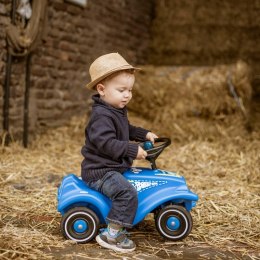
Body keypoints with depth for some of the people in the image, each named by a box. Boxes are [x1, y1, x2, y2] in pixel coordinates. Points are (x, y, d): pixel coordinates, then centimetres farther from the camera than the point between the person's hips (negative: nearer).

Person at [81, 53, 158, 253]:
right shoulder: (101, 115, -22)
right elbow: (106, 143, -31)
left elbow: (127, 130, 28)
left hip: (113, 167, 11)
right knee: (127, 193, -28)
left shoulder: (118, 110, 11)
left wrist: (144, 134, 15)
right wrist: (133, 150, -29)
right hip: (100, 171, -11)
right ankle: (111, 235, -17)